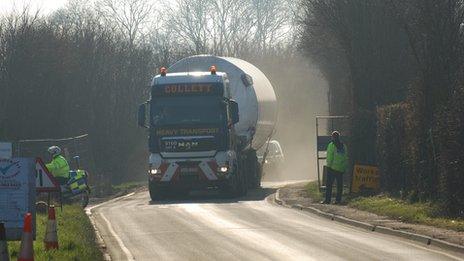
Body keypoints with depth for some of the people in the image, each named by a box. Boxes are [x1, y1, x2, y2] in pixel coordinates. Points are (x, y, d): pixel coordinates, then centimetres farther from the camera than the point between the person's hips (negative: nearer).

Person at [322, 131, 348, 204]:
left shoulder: (331, 145, -7)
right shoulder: (343, 146, 10)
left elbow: (329, 157, -11)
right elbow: (346, 157, 12)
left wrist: (329, 165, -6)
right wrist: (345, 167, 15)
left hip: (333, 168, -5)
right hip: (341, 168, 5)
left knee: (329, 184, -2)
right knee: (339, 184, 8)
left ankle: (328, 199, -6)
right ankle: (338, 199, 7)